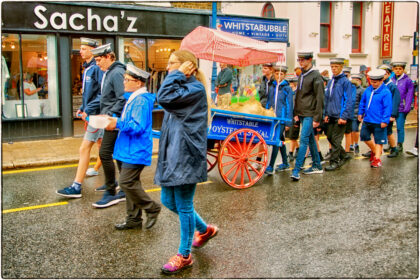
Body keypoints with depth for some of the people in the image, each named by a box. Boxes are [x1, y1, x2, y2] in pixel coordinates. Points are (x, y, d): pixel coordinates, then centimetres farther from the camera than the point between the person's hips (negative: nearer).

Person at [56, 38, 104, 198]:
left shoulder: (97, 68, -14)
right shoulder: (88, 68, 16)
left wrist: (88, 110, -21)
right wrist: (83, 108, 13)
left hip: (96, 114, -10)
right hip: (92, 114, 10)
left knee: (84, 149, -7)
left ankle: (76, 187, 0)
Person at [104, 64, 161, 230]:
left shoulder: (141, 101, -17)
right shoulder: (132, 98, 16)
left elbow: (138, 127, -24)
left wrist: (118, 123, -18)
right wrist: (113, 121, 10)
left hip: (135, 152, -10)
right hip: (127, 150, 10)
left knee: (127, 183, -11)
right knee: (129, 183, 13)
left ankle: (152, 208, 6)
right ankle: (133, 219, 23)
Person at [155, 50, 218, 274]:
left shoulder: (195, 89, -12)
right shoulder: (182, 88, 17)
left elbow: (164, 97, -23)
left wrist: (178, 74, -15)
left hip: (186, 156, -10)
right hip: (173, 154, 10)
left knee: (184, 206, 1)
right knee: (168, 201, 16)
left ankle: (184, 256, 17)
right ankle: (205, 229, 36)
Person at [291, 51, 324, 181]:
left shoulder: (316, 76, -9)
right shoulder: (301, 76, 15)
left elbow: (320, 98, -12)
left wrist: (317, 118, -14)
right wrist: (296, 113, 16)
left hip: (310, 114, -8)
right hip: (302, 114, 8)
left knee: (304, 140, -12)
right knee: (310, 140, 14)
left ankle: (296, 170, -13)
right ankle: (317, 165, 24)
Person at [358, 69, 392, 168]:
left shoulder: (386, 92, -13)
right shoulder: (368, 90, 5)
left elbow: (387, 107, -14)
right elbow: (363, 102, 19)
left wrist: (385, 120, -17)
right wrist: (360, 113, 18)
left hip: (378, 122, -6)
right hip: (367, 120, 6)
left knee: (379, 140, 4)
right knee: (364, 136, 12)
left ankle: (377, 158, 12)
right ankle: (374, 150, 36)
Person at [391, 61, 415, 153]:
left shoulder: (407, 80, -2)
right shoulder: (391, 80, 8)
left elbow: (409, 95, -4)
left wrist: (407, 108, -10)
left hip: (401, 108, -4)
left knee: (400, 127, -1)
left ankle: (400, 145, 11)